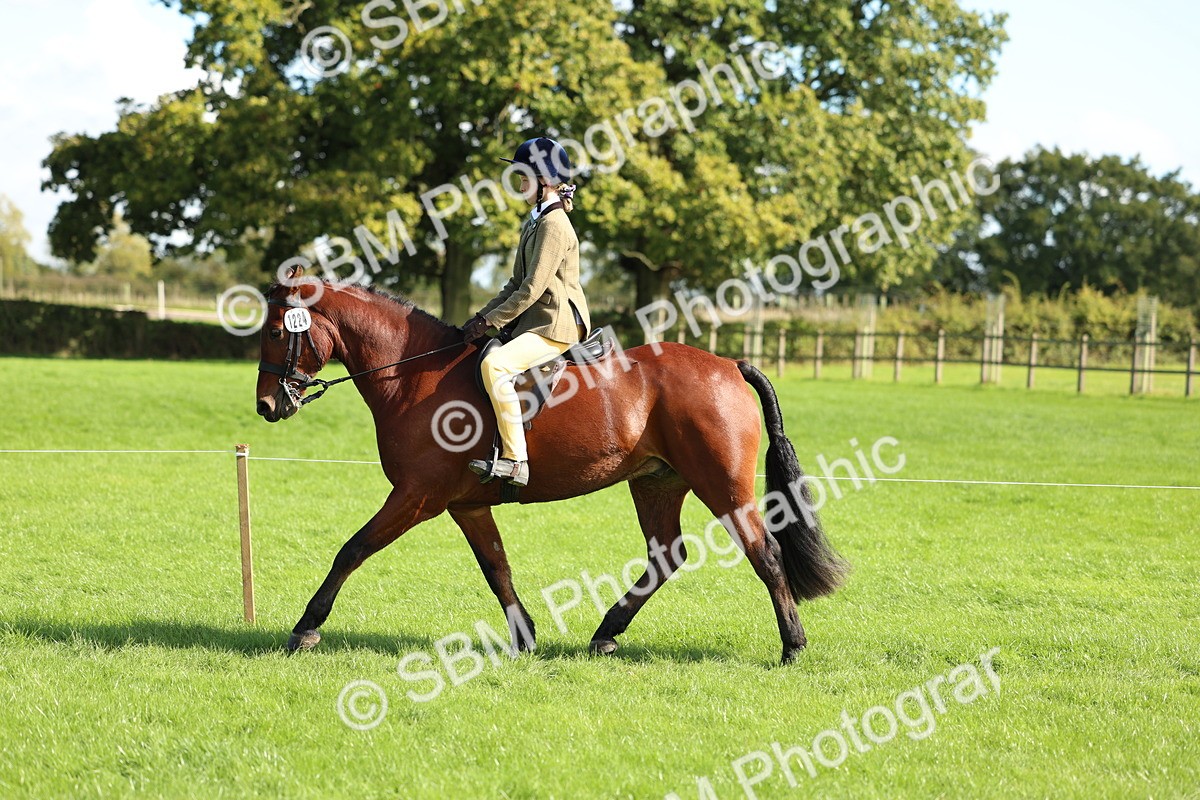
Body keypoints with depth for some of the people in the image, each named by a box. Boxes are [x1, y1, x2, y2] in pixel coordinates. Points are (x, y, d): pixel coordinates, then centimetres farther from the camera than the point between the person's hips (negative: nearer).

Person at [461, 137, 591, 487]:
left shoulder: (554, 225, -14)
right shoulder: (534, 221, 17)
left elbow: (531, 289, -19)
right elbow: (516, 285, 20)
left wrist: (490, 322, -15)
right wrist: (483, 316, 8)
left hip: (557, 327, -11)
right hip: (535, 323, 11)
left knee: (495, 364, -31)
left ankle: (515, 459, -32)